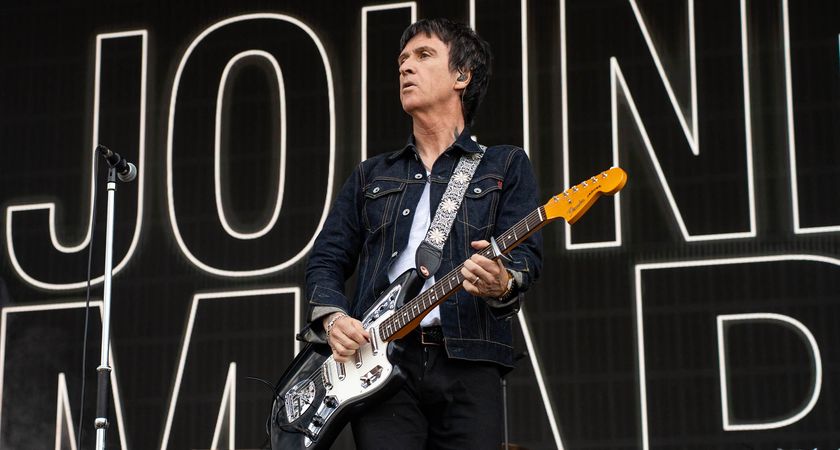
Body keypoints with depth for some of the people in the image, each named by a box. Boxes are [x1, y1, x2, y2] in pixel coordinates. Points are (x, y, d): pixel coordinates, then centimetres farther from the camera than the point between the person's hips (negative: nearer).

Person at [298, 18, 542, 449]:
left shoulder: (506, 166, 13)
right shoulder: (370, 175, 22)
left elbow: (525, 251, 1)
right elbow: (326, 260, 19)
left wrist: (503, 283, -22)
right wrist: (332, 317, -1)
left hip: (467, 364, -1)